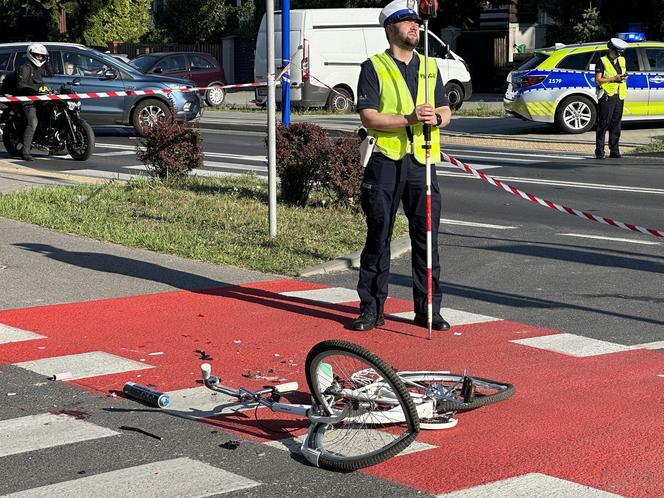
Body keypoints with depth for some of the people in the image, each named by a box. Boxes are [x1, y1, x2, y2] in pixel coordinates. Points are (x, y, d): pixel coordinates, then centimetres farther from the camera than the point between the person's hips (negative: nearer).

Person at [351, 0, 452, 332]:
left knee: (427, 238, 4)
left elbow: (446, 111, 15)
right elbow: (368, 117, -9)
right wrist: (409, 119, -20)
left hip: (421, 163, 4)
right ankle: (371, 309, 9)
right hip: (385, 162, -4)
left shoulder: (429, 67, 17)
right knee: (378, 238, 2)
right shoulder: (374, 67, 1)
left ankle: (428, 310, 12)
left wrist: (436, 118, -9)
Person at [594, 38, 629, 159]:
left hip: (619, 96, 6)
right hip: (607, 96, -6)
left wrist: (624, 77, 3)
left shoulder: (622, 60, 17)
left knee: (616, 124, 7)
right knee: (603, 124, -8)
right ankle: (599, 151, -7)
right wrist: (614, 78, -15)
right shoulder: (602, 61, -4)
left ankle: (614, 150, 11)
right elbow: (598, 80, -9)